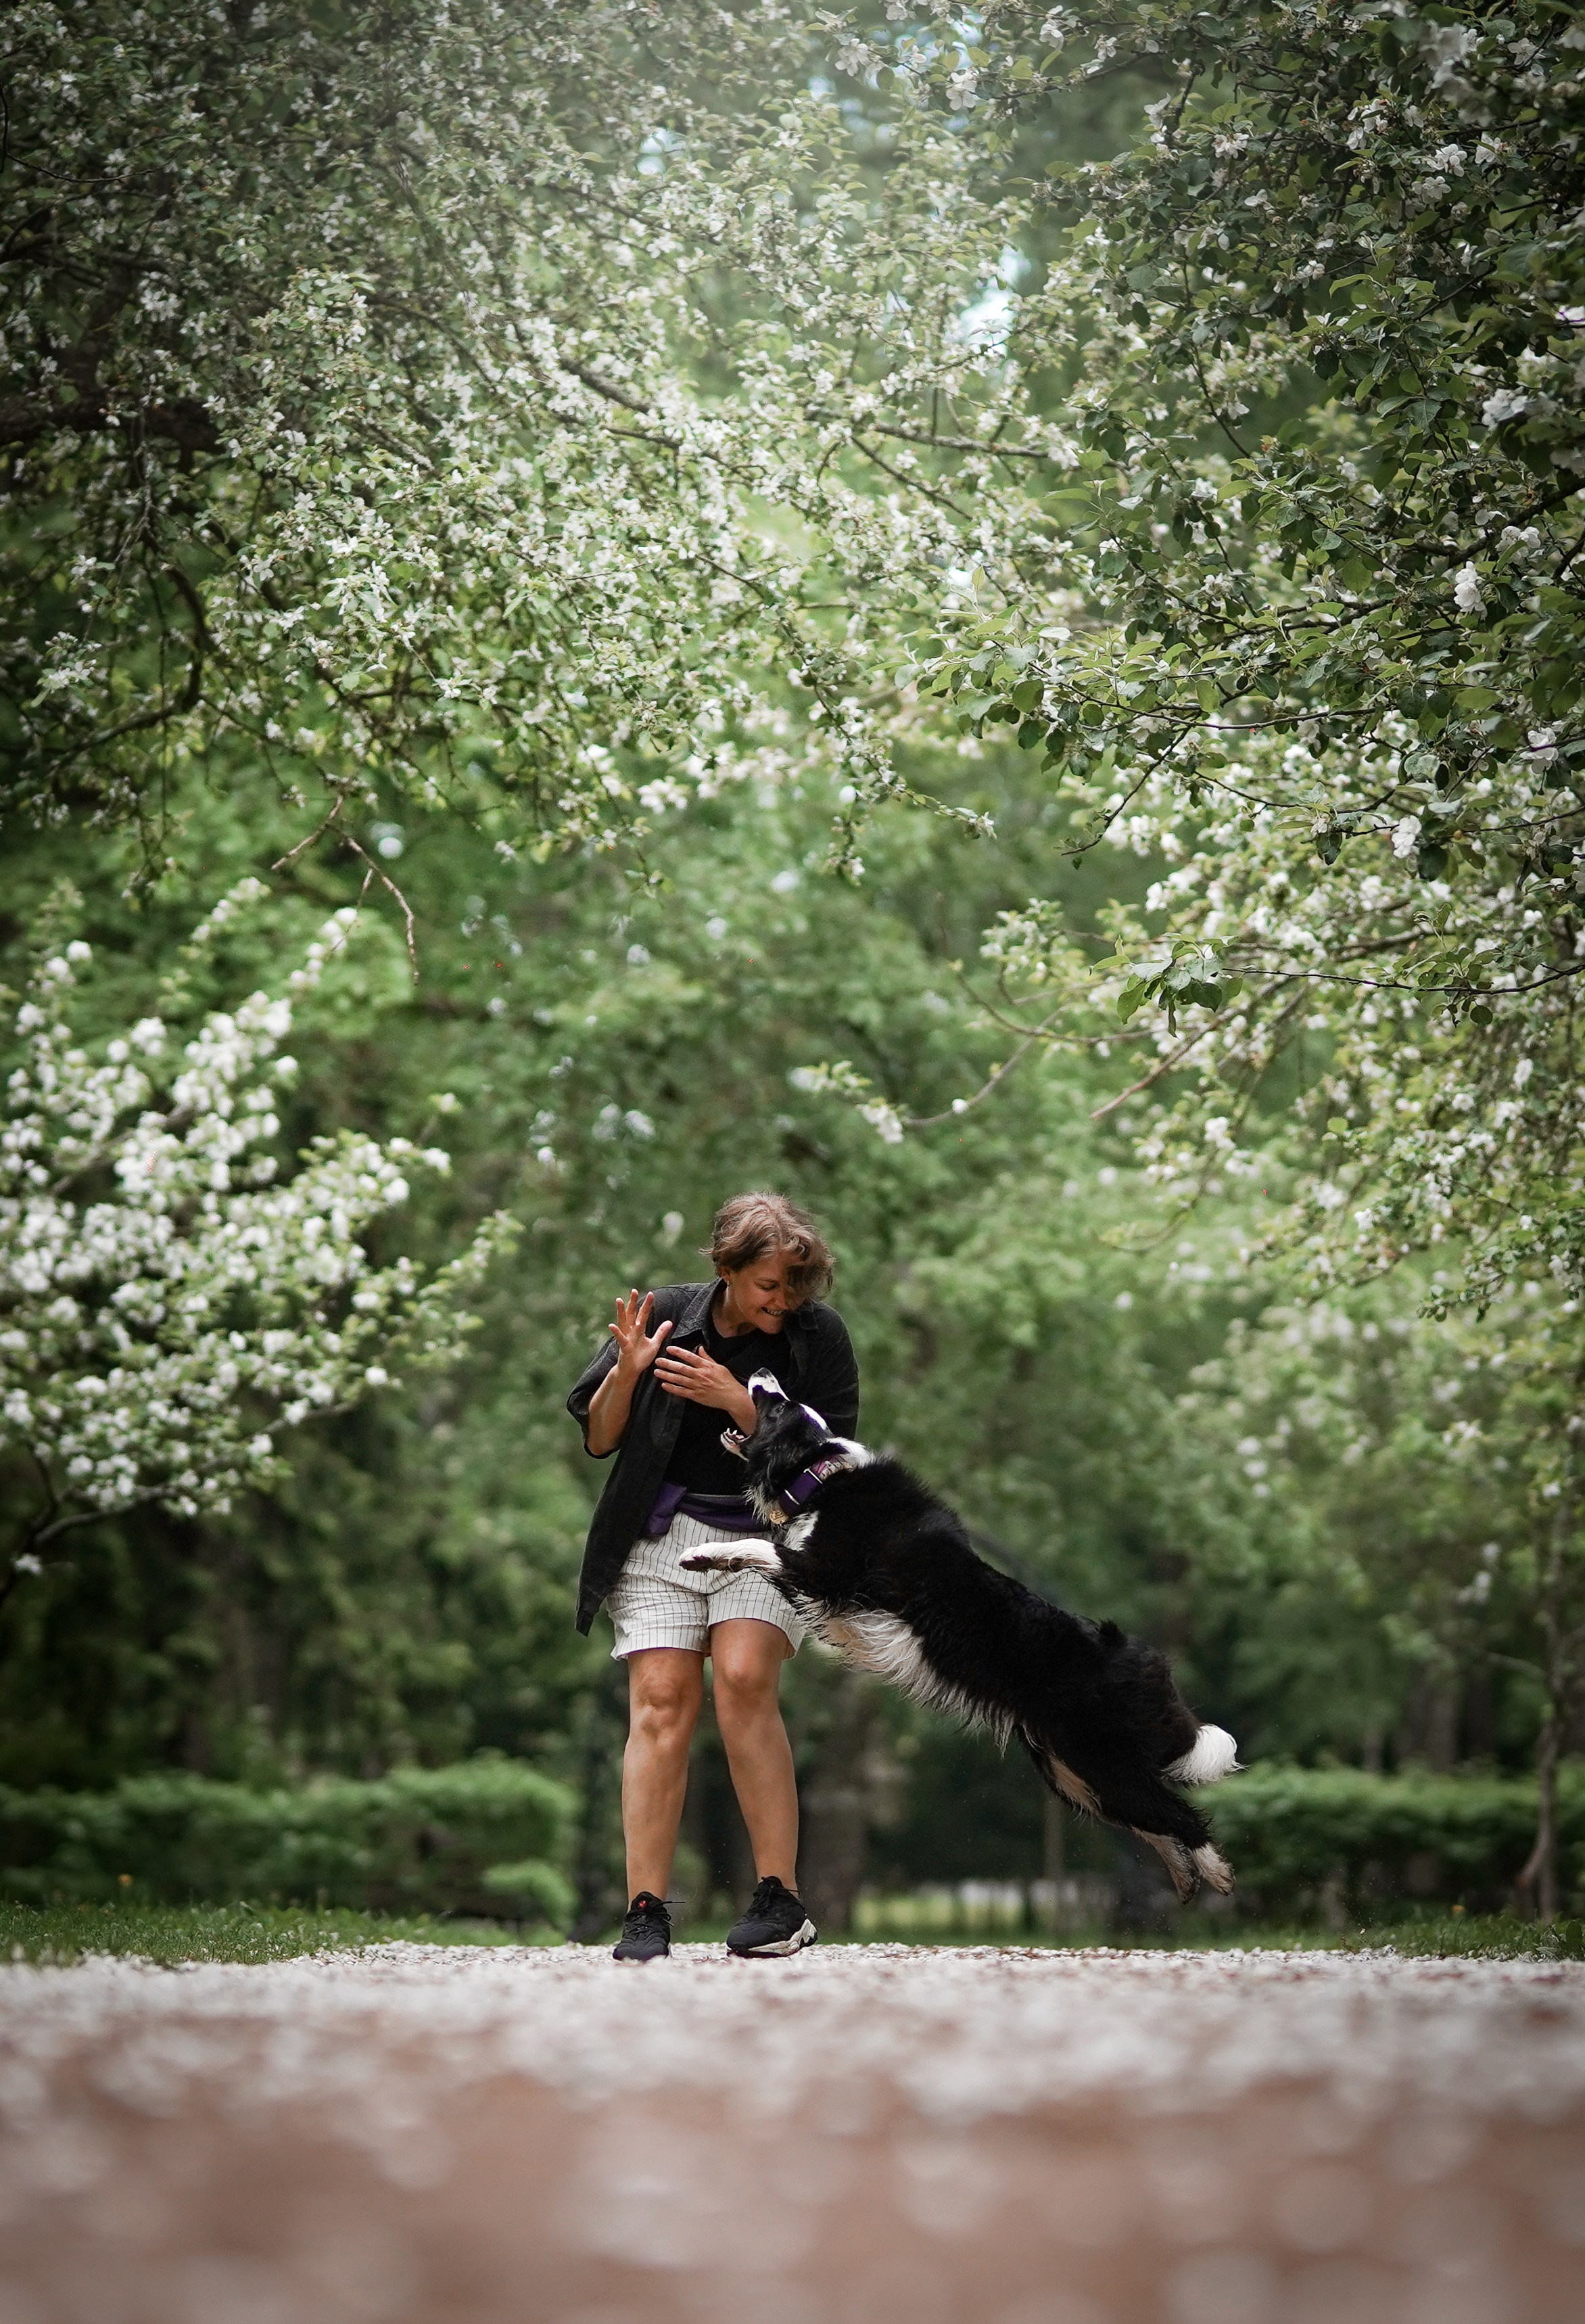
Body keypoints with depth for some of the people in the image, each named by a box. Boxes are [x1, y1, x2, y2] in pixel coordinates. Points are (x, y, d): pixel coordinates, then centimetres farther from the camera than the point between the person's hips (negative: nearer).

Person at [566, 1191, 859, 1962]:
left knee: (743, 1678, -23)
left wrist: (736, 1401, -17)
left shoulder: (818, 1333, -1)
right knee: (661, 1698, -13)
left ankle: (781, 1901, -19)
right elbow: (599, 1441, 8)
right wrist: (627, 1372, -12)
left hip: (772, 1533, -2)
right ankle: (645, 1913, -12)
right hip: (665, 1535, 2)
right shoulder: (666, 1315, 3)